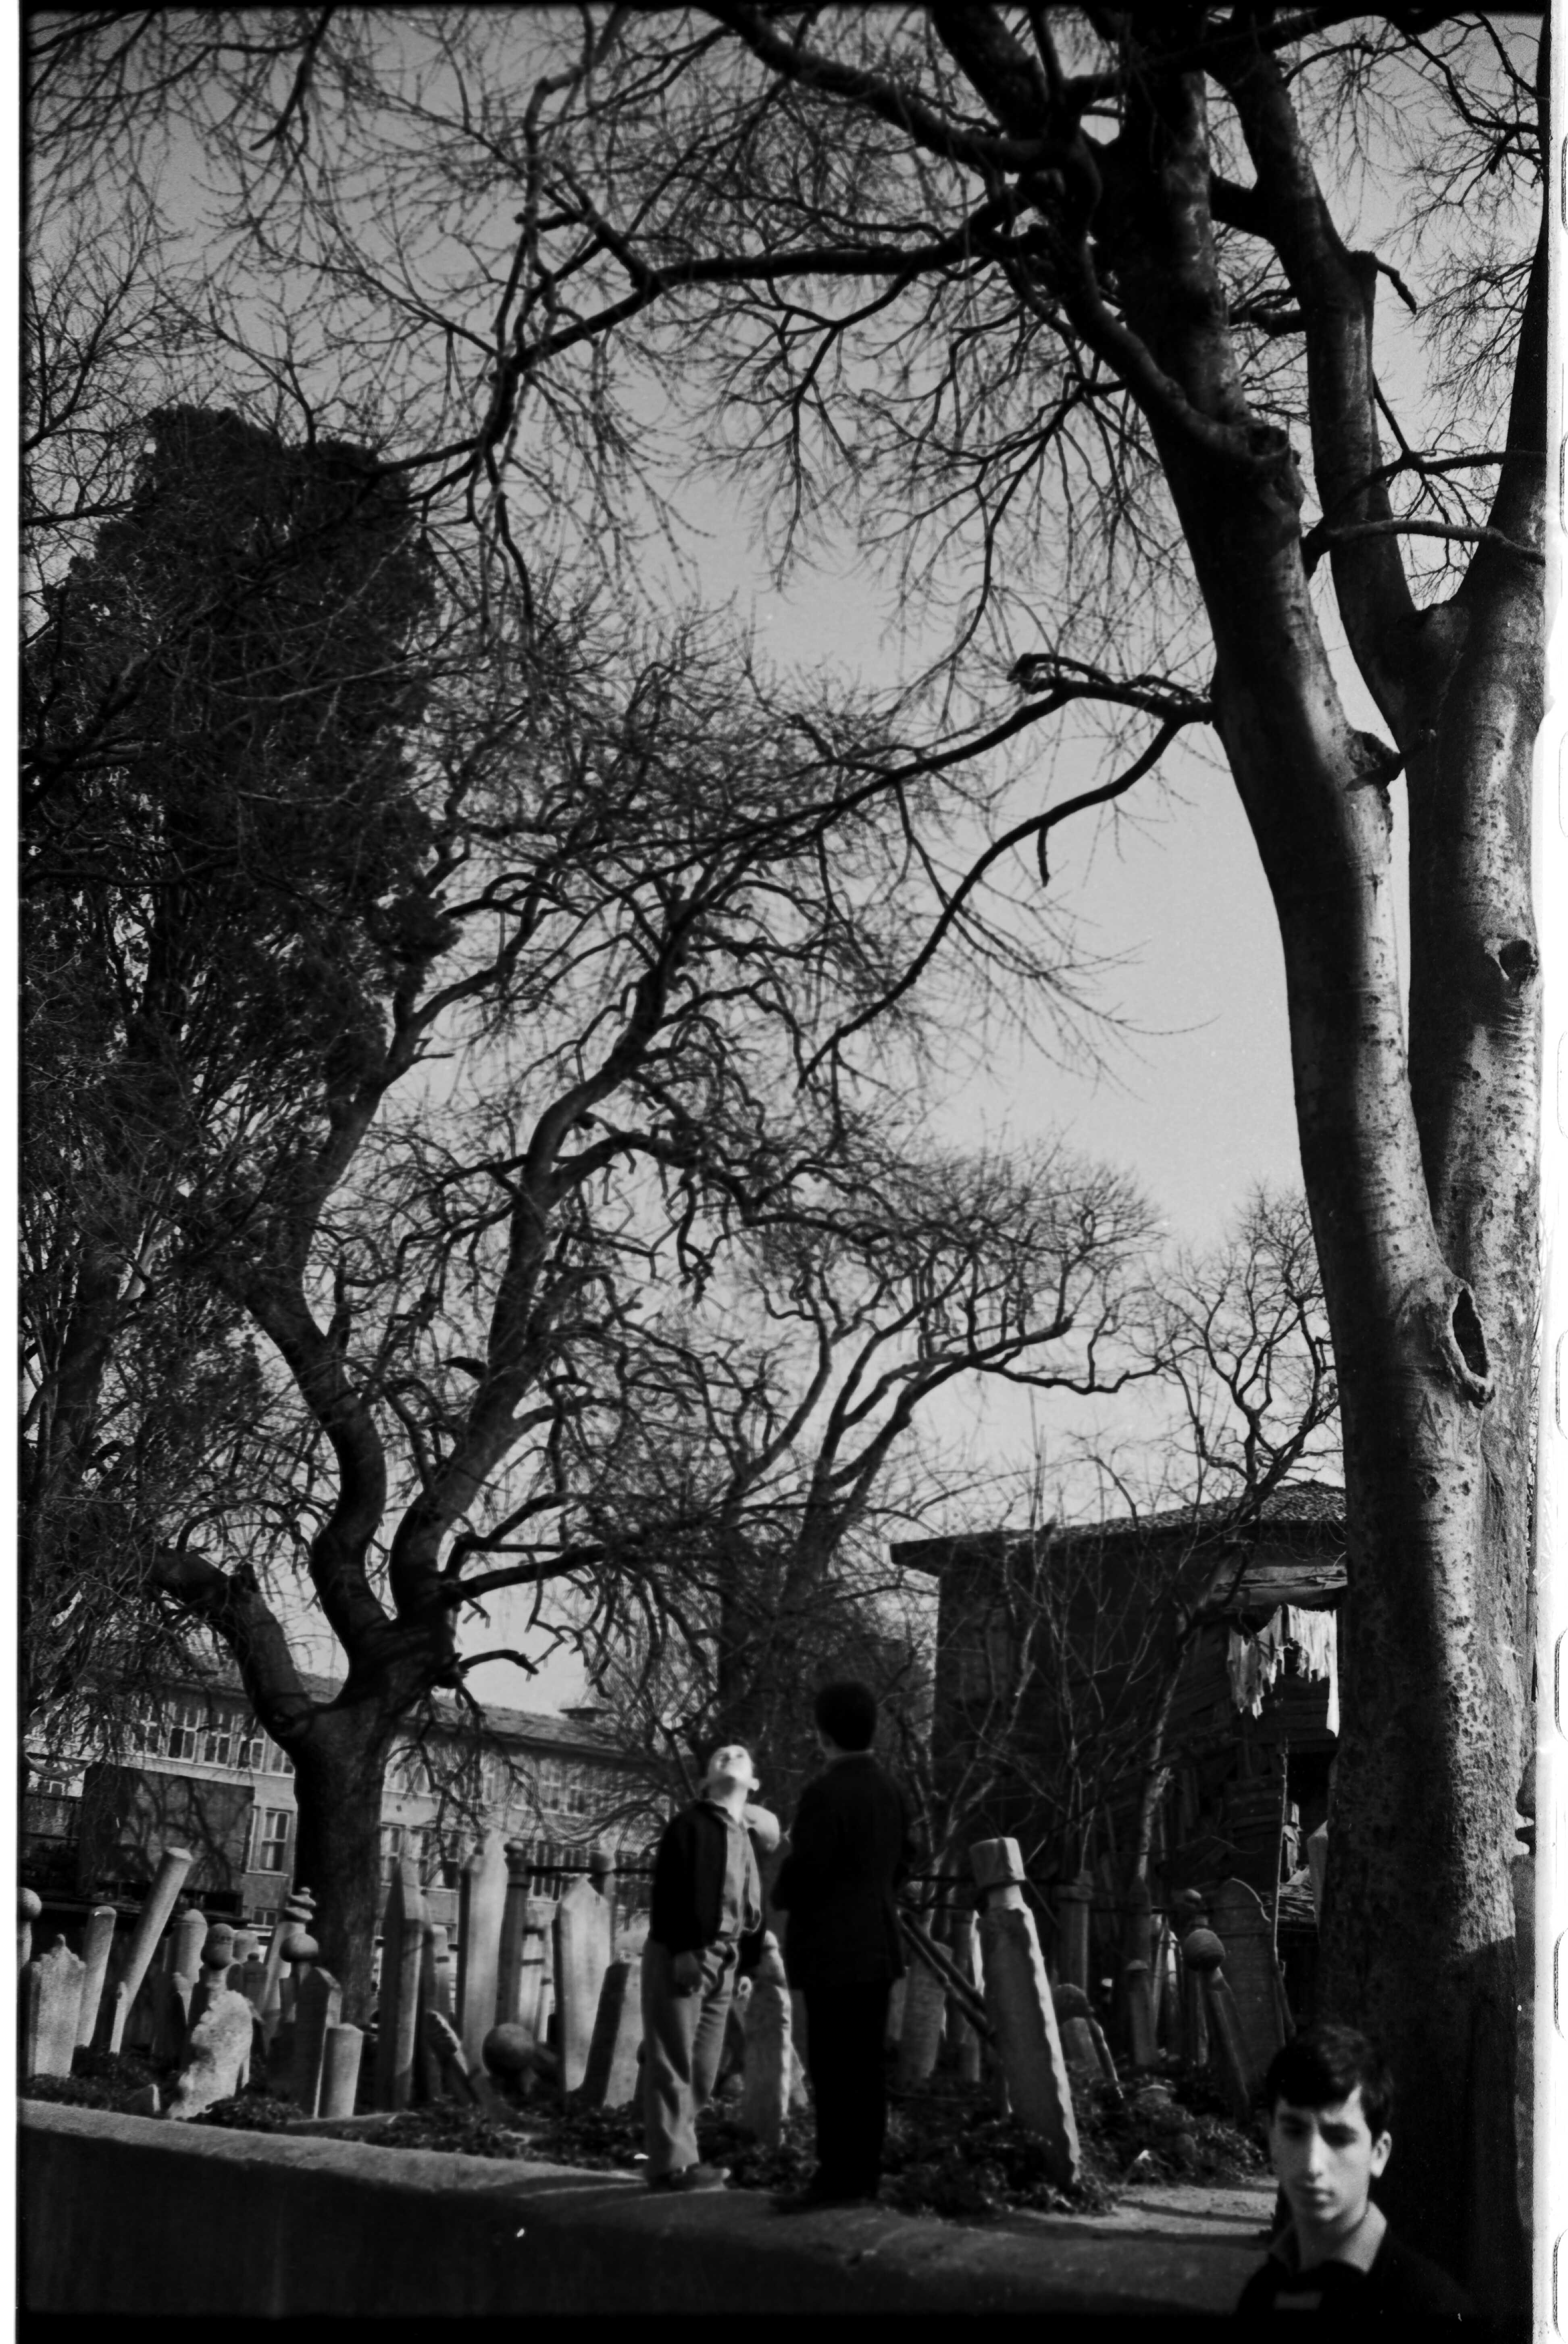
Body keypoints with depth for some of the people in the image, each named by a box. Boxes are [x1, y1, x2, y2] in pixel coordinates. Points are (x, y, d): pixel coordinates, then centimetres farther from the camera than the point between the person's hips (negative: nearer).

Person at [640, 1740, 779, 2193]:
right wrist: (680, 1950, -20)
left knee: (703, 2068, 10)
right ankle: (673, 2162, -2)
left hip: (721, 1961, 8)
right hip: (681, 1956, -8)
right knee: (672, 2063, -5)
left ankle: (679, 2152, 20)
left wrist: (744, 1966, 15)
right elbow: (669, 1889, -14)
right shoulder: (690, 1823, -6)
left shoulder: (748, 1836, 17)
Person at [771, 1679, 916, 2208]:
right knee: (866, 2065, 12)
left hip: (832, 1950, -8)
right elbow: (902, 1862, 16)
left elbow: (804, 1871, -18)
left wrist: (783, 1896, 2)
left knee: (834, 2068, -4)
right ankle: (865, 2172, 17)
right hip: (879, 1944, 8)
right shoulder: (890, 1790, 8)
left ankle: (839, 2176, -2)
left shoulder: (825, 1794, -18)